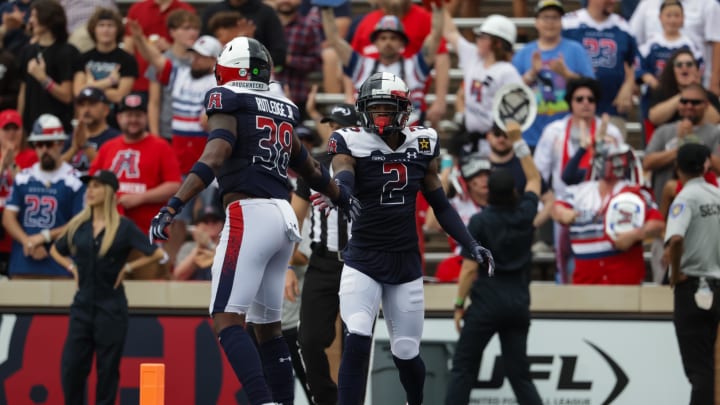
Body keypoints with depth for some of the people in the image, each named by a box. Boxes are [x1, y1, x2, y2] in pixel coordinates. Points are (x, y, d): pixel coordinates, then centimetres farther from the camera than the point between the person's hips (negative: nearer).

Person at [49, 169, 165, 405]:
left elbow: (157, 253, -9)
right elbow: (56, 250, 24)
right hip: (82, 304, 4)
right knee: (71, 365, -2)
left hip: (111, 307, -4)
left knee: (108, 368, 2)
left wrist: (127, 268, -7)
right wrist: (72, 268, 9)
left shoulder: (123, 227, -6)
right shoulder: (78, 226, 7)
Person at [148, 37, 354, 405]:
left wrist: (171, 208, -24)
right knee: (267, 324, 16)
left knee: (227, 320, -10)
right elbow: (312, 171, 31)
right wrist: (343, 199, 49)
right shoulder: (281, 112, 18)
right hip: (284, 218, 7)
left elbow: (212, 161, -17)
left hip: (249, 214, -7)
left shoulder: (228, 104, -2)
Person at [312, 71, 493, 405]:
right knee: (356, 345, -20)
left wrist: (471, 245, 3)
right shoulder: (351, 144, -9)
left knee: (406, 353, 9)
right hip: (363, 261, -3)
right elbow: (343, 182, -30)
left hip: (406, 262, 3)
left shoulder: (422, 145, 3)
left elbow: (441, 206, 12)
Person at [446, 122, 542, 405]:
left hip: (487, 303, -4)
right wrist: (518, 142, 25)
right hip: (519, 303, 4)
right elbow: (534, 179, 22)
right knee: (519, 373, 10)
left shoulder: (480, 221, -8)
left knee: (463, 369, 1)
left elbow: (470, 268, -9)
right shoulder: (525, 213, 3)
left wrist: (459, 305, -1)